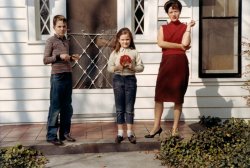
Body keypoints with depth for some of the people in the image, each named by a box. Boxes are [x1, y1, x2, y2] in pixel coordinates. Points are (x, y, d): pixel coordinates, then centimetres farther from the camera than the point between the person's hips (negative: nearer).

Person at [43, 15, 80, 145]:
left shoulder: (66, 41, 15)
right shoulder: (51, 41, -4)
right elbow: (45, 60, -7)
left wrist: (72, 58, 4)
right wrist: (59, 56, -19)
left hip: (68, 75, 7)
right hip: (57, 76, -7)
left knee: (67, 107, 10)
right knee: (55, 107, -3)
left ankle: (65, 133, 20)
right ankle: (51, 136, 4)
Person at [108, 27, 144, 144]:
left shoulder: (134, 52, 2)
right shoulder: (115, 52, 4)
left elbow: (141, 67, 1)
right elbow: (109, 67, 2)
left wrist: (132, 67, -16)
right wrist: (116, 67, -17)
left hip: (130, 79, -1)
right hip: (118, 79, 1)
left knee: (129, 108, 4)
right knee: (119, 108, 7)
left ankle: (130, 133, 12)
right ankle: (120, 133, 14)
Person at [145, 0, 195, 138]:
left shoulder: (184, 27, 6)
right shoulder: (163, 28, 12)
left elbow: (185, 43, -11)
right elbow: (160, 43, -7)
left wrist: (189, 28, -8)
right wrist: (179, 46, -10)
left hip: (180, 63, -2)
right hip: (166, 62, 2)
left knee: (178, 96, 2)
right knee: (159, 95, 0)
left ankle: (175, 129, 10)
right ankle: (156, 126, 11)